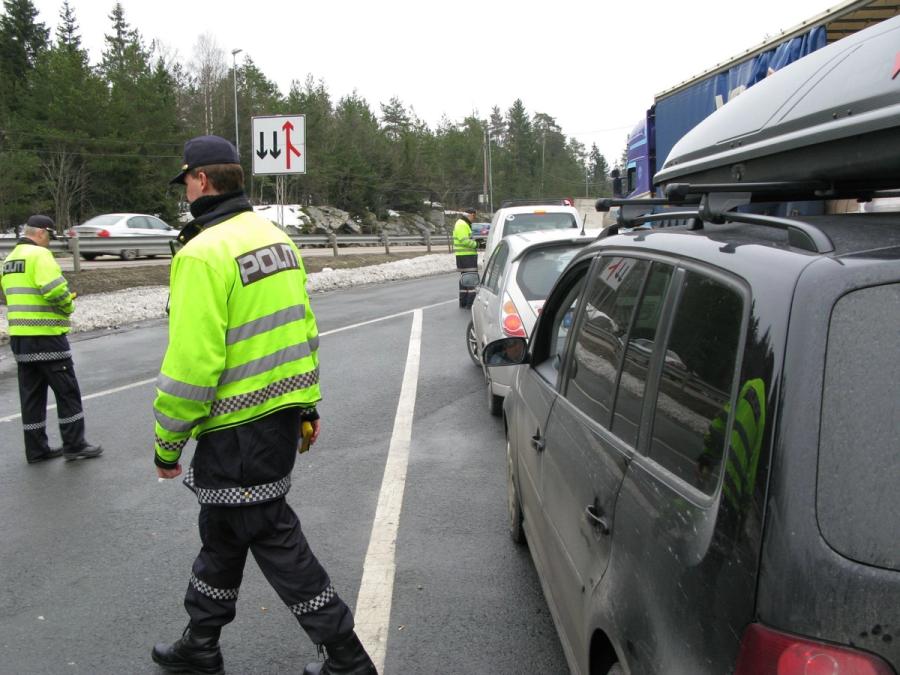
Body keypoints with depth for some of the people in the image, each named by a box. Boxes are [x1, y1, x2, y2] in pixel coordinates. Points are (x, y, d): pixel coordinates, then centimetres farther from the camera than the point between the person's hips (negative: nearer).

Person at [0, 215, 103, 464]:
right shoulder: (39, 254, -13)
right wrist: (68, 306, -4)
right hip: (45, 336, -9)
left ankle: (36, 449, 17)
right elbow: (55, 290, -24)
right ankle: (74, 445, 4)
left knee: (31, 393, 12)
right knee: (67, 391, 0)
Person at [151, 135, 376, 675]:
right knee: (223, 529, 22)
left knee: (272, 536, 3)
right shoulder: (275, 237, 10)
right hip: (282, 412, 9)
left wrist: (167, 442, -11)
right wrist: (308, 404, 21)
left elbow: (192, 361, -22)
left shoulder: (204, 252, -18)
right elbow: (304, 326, 15)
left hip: (239, 429, -9)